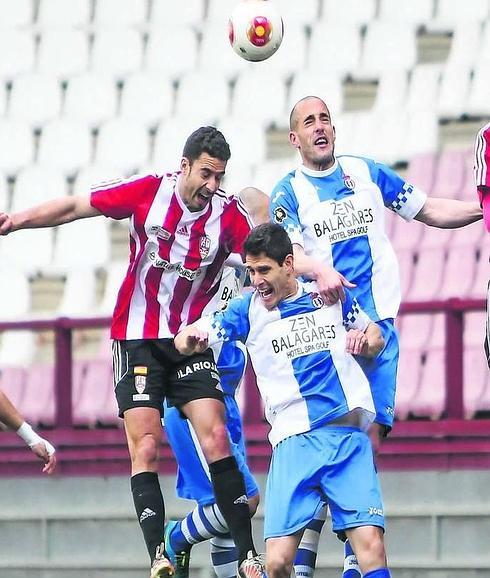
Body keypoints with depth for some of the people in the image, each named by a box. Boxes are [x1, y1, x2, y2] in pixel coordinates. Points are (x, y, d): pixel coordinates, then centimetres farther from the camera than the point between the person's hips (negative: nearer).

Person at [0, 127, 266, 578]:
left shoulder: (229, 215, -7)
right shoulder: (148, 192, -7)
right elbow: (75, 207, 1)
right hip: (137, 342, -1)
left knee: (216, 439, -11)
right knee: (146, 448, -10)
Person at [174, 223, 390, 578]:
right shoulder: (250, 309, 7)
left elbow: (376, 336, 24)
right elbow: (183, 341, 2)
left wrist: (366, 341, 0)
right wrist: (192, 339, -22)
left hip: (349, 436, 1)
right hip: (293, 441, 0)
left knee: (371, 546, -17)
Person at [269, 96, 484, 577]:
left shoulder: (368, 173, 14)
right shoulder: (289, 193, 4)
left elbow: (429, 211, 20)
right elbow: (287, 249, -14)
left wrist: (485, 208, 9)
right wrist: (320, 270, -34)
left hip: (376, 322, 3)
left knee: (369, 433, -1)